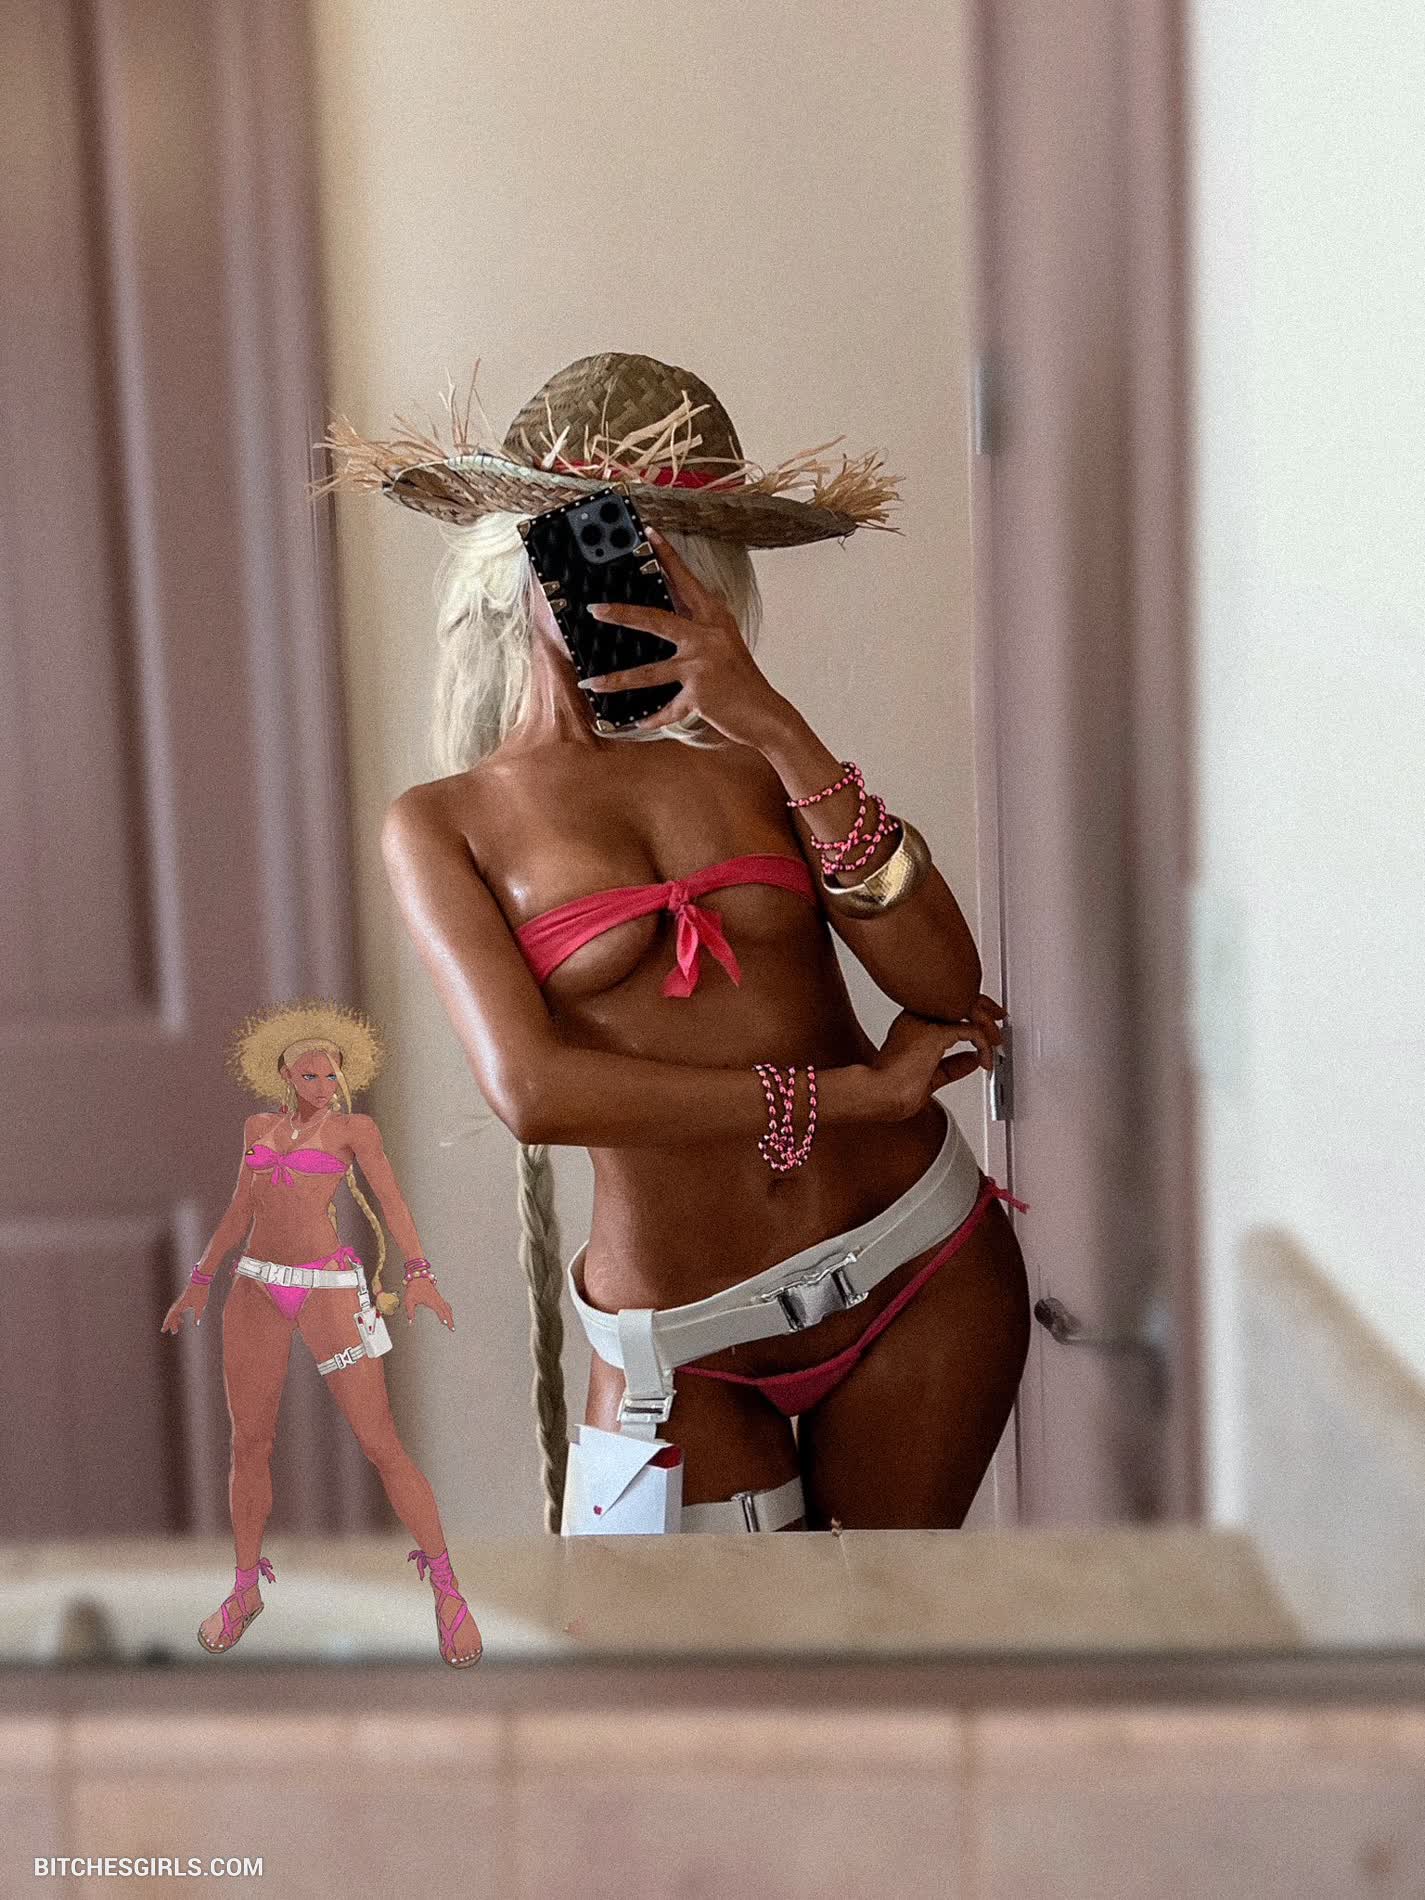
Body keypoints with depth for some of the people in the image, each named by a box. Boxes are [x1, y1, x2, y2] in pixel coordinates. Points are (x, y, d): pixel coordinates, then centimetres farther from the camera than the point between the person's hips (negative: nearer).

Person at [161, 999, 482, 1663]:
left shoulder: (354, 1128, 2)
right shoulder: (259, 1127, 14)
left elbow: (392, 1201, -8)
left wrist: (419, 1273, -22)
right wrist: (199, 1281, 18)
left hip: (326, 1288, -4)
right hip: (255, 1287, 4)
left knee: (380, 1441, -7)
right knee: (249, 1444, 8)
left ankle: (447, 1591, 1)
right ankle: (247, 1589, 25)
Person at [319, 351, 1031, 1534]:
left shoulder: (743, 751, 3)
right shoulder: (447, 822, -2)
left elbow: (947, 983, -10)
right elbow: (535, 1090, -17)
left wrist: (782, 734, -19)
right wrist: (854, 1092, -15)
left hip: (925, 1272, 2)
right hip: (685, 1347, -2)